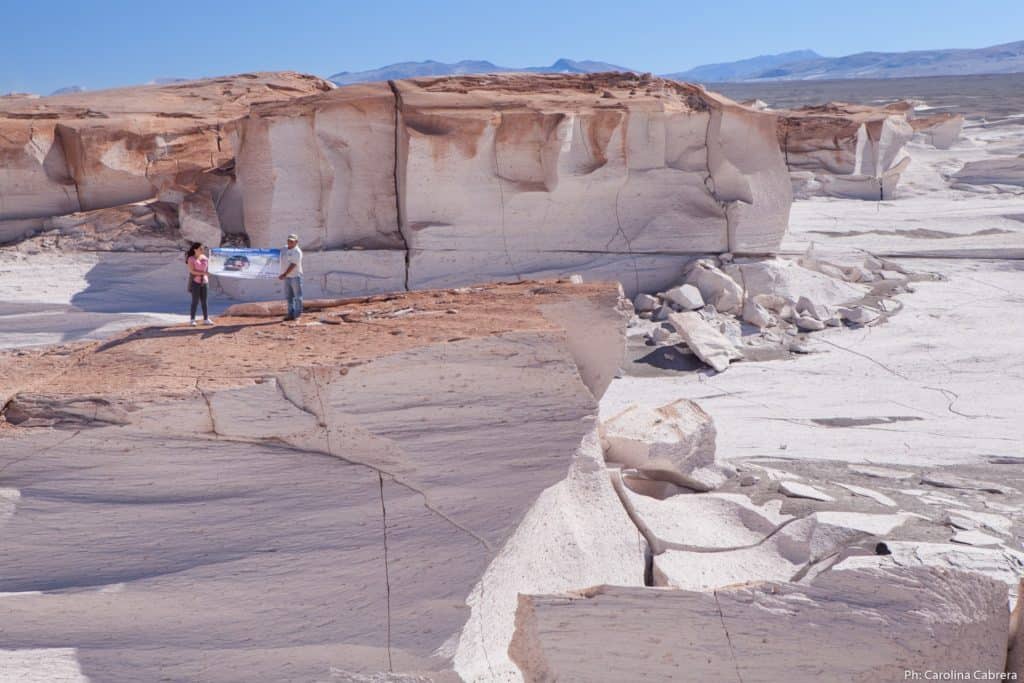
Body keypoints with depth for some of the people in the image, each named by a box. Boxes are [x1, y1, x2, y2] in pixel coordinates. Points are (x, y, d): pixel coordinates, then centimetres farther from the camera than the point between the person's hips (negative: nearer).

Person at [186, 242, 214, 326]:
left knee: (204, 301, 4)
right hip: (195, 282, -5)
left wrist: (207, 281, 6)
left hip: (203, 282, 5)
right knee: (195, 301, -8)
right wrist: (203, 273, -24)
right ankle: (192, 320, -2)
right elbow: (192, 271, -18)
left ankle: (206, 319, 6)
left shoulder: (204, 258, 7)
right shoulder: (191, 259, -9)